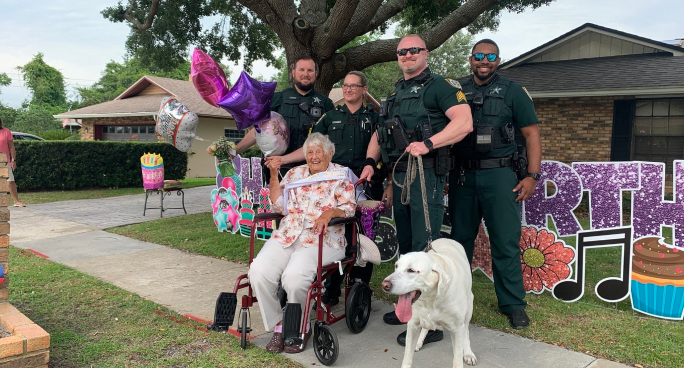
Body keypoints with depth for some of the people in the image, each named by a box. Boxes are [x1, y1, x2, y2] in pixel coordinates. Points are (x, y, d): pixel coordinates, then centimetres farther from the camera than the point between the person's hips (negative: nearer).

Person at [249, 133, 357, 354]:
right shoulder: (294, 174, 18)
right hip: (287, 236, 4)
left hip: (322, 239, -4)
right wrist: (274, 176, 2)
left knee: (294, 276, -31)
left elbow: (349, 207, -3)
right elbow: (279, 207, 11)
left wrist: (329, 212, -24)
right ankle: (279, 325, -4)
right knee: (258, 271, -22)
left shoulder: (340, 176, 8)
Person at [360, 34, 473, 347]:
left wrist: (428, 143, -25)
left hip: (426, 173, -8)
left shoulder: (438, 85, -3)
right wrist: (370, 162, 11)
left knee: (425, 246, -9)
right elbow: (381, 132, 25)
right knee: (406, 243, 15)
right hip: (398, 174, 8)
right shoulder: (395, 93, 21)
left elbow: (464, 123, -16)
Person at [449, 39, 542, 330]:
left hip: (498, 175, -2)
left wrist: (532, 176, -6)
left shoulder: (512, 91, 5)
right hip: (462, 175, 3)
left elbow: (531, 134, 3)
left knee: (506, 242, -1)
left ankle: (513, 304, 11)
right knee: (460, 238, 12)